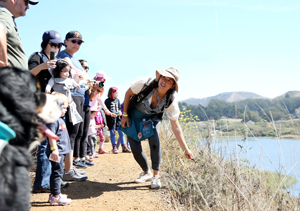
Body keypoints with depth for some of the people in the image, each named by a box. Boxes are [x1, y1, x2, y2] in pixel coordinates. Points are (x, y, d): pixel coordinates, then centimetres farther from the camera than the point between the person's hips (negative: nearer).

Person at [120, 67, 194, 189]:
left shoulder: (171, 102, -26)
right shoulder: (144, 84, -31)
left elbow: (176, 127, -23)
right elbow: (128, 93, -11)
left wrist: (185, 149, -27)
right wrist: (124, 115, -10)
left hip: (151, 119, 0)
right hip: (132, 118, 0)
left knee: (154, 141, -29)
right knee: (136, 150, -7)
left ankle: (156, 176, -13)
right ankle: (146, 173, 23)